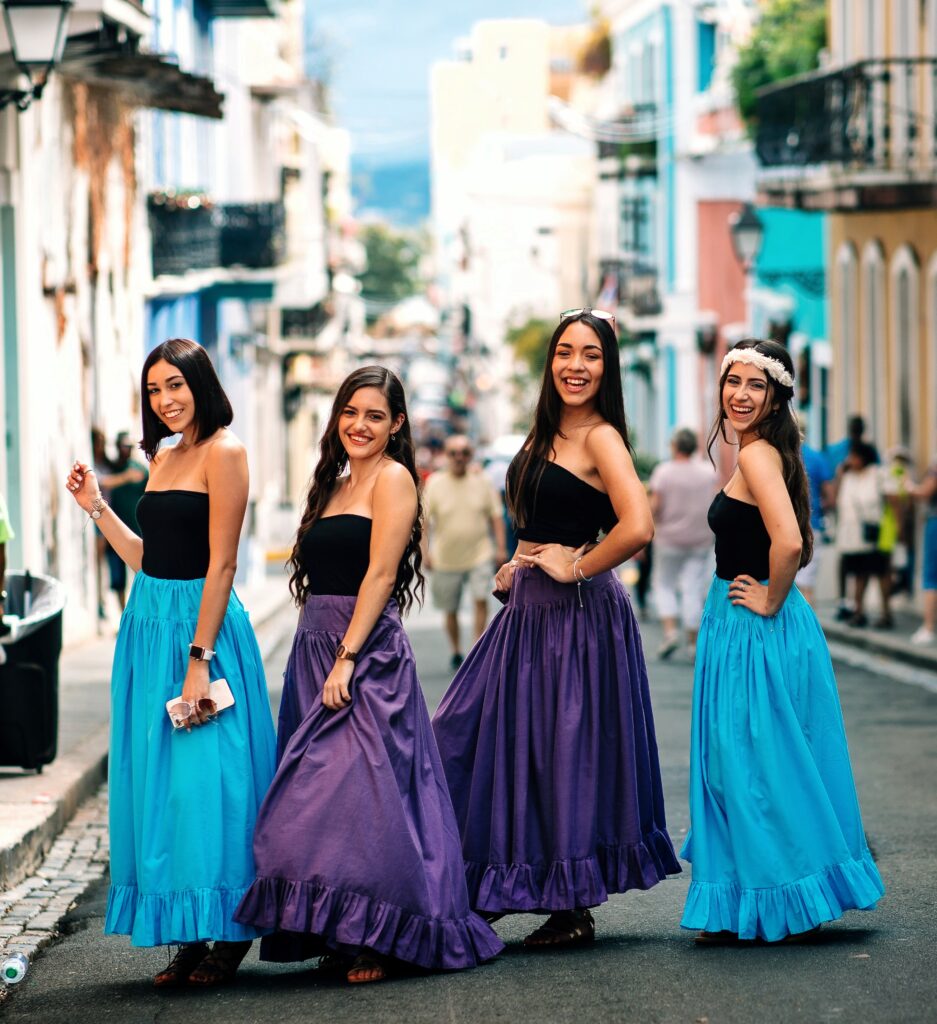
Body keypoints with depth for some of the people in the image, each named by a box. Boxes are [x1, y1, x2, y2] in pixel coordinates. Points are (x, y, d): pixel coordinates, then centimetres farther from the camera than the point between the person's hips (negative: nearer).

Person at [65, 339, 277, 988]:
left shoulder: (223, 452, -10)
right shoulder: (165, 456, 15)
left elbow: (221, 564, -15)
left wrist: (199, 660, -18)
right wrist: (97, 507, 14)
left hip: (201, 624, -9)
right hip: (149, 624, 9)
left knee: (203, 777, -6)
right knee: (159, 776, 8)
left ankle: (226, 934, 3)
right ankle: (190, 938, 14)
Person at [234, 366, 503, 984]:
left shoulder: (393, 479, -5)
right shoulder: (336, 484, 19)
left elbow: (380, 574, -13)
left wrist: (346, 657, -19)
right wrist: (320, 659, 11)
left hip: (369, 654, -8)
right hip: (313, 651, 9)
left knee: (364, 791, -12)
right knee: (322, 790, 7)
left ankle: (380, 939, -7)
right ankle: (341, 934, 13)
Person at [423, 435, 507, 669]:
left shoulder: (481, 481, 1)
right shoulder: (435, 483, -3)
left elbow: (495, 516, 6)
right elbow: (424, 520, -2)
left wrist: (501, 548, -1)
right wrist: (425, 552, -9)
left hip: (480, 555, 0)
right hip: (446, 559, 0)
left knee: (481, 599, -16)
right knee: (450, 610, 9)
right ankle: (456, 652, 27)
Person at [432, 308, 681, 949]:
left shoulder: (601, 438, -14)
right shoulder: (548, 435, 12)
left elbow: (637, 528, -28)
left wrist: (576, 568, -15)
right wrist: (522, 566, 11)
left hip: (578, 615, -9)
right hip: (529, 609, 9)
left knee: (569, 750, -1)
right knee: (477, 739, 10)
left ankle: (575, 912, 11)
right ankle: (485, 892, 21)